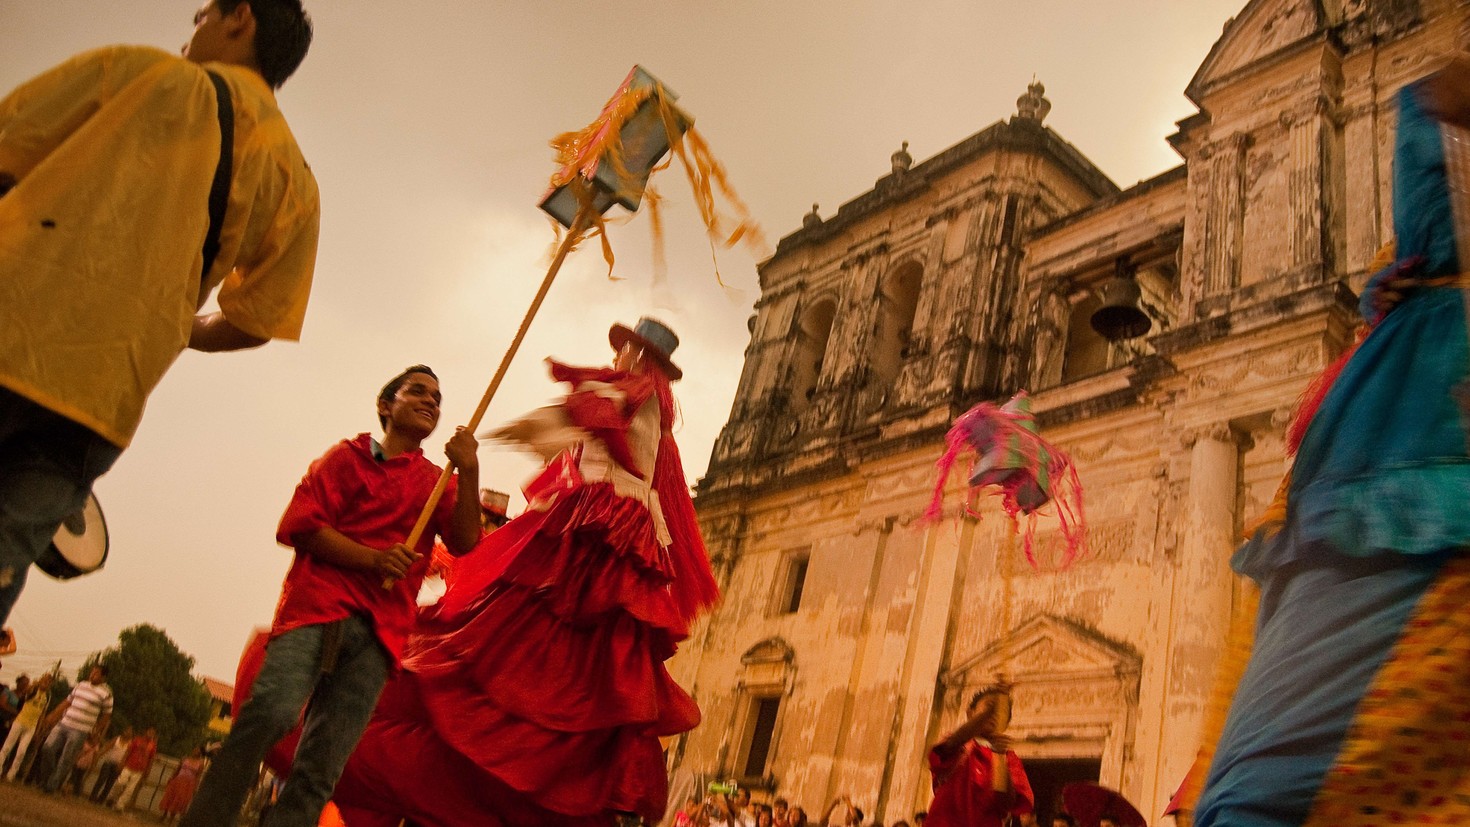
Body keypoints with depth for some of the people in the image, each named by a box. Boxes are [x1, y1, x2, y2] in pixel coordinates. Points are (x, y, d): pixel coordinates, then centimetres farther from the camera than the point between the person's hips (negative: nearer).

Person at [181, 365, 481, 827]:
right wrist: (373, 559, -10)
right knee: (272, 712, -26)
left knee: (320, 770, -6)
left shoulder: (437, 483, 22)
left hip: (380, 632, 2)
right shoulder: (347, 456, 17)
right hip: (319, 603, -2)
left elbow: (464, 541, 4)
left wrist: (469, 470, -11)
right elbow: (299, 525, 3)